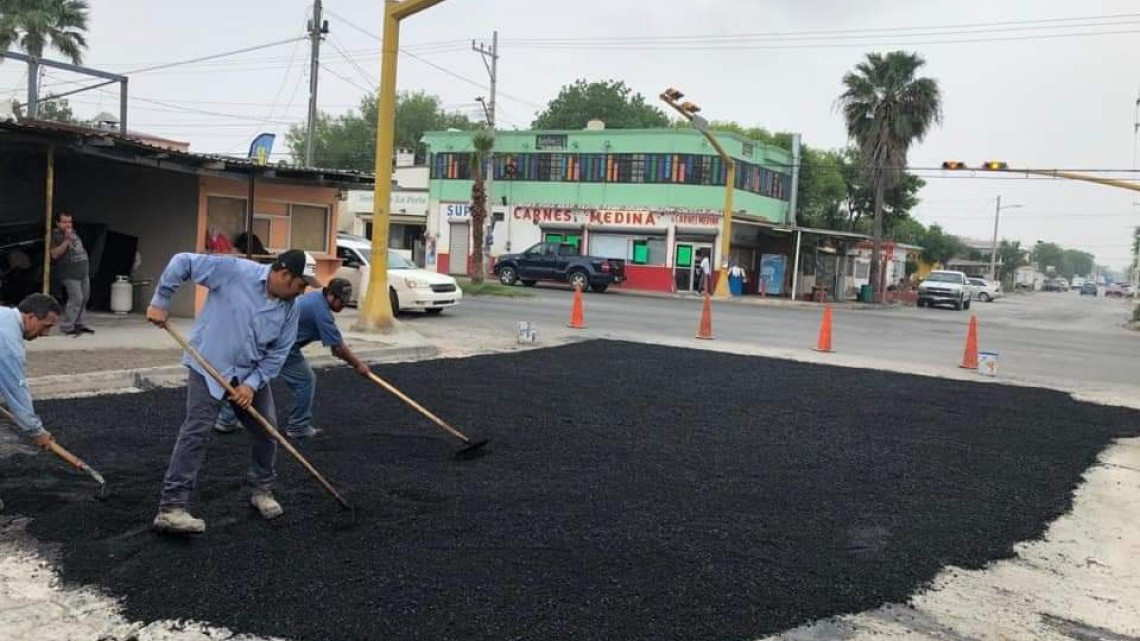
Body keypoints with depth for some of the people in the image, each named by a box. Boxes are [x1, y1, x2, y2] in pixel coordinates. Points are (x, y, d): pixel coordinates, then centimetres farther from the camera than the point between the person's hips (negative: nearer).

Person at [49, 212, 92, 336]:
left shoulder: (73, 232, 15)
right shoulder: (55, 235, -9)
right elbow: (55, 254, -20)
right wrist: (66, 240, -25)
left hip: (83, 272, 8)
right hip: (70, 274, -8)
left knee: (84, 298, 10)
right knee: (76, 299, -15)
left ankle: (78, 324, 21)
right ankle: (66, 326, -7)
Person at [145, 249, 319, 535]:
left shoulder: (290, 308, -5)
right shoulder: (234, 271, -19)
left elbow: (277, 354, -2)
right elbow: (183, 262, -14)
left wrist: (252, 384, -12)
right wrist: (160, 302, -13)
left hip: (252, 373, 6)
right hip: (209, 365, -5)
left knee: (266, 429, 9)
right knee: (197, 431, -14)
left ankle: (262, 490, 31)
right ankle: (171, 508, -11)